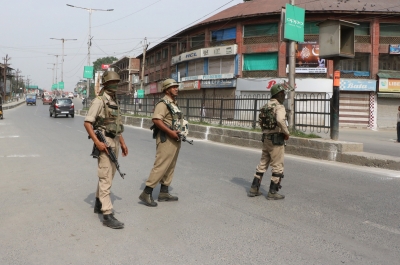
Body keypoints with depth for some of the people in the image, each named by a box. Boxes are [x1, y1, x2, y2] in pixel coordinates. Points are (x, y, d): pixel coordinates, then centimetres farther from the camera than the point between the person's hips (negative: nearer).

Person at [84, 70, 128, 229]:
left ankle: (99, 204, 32)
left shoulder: (115, 102, 15)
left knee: (108, 175, 17)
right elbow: (87, 123, -16)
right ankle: (107, 215, -13)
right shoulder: (99, 101, -11)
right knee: (105, 178, -12)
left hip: (114, 142, 9)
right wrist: (97, 142, -23)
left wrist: (122, 143, 17)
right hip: (104, 142, -9)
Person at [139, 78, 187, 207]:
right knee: (161, 166, -11)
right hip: (166, 139, -10)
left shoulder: (174, 104, 18)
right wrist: (170, 132, -25)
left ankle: (164, 193, 20)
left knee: (170, 167, 12)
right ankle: (146, 193, -7)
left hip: (175, 139, 10)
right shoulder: (163, 103, -12)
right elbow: (156, 120, -25)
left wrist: (180, 131, 12)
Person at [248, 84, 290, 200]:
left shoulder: (265, 106, 12)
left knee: (263, 164, 15)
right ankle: (273, 192, 5)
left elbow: (261, 122, 20)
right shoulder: (279, 107, -15)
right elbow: (280, 120, -33)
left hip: (266, 139, 8)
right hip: (276, 140, -8)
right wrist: (287, 133, -18)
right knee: (277, 166, 1)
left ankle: (254, 189, 17)